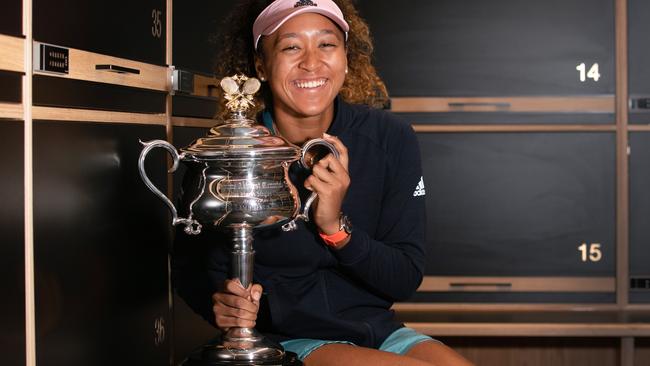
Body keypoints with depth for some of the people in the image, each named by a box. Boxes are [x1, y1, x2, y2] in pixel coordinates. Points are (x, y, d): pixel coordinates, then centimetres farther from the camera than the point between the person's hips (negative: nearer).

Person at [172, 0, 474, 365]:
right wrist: (222, 304, -23)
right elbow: (190, 266, 0)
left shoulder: (390, 139, -7)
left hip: (376, 331, 4)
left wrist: (336, 227, -23)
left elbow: (407, 278, -6)